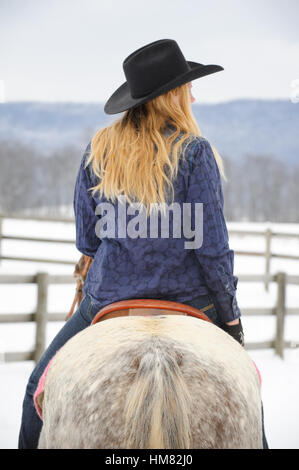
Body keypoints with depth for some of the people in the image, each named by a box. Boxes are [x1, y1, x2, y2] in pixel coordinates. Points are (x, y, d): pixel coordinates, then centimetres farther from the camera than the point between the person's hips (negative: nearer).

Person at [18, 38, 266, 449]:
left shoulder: (98, 151, -2)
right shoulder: (194, 152, -12)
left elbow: (86, 241, 3)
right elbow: (211, 246, -12)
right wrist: (231, 315, -1)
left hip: (107, 302, 2)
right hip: (189, 302, -1)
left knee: (41, 387, 21)